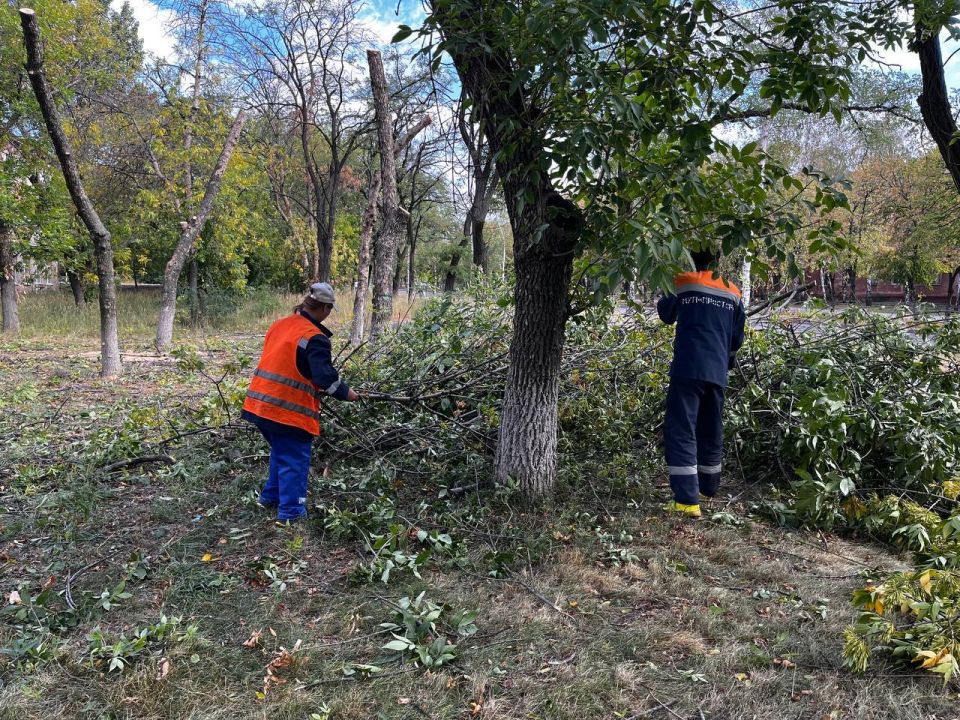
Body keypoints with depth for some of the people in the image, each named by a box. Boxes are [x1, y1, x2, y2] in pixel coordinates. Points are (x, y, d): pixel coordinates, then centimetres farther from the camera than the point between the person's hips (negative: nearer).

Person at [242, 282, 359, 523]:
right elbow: (325, 376, -20)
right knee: (294, 460, 4)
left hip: (261, 403, 8)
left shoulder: (279, 325, 10)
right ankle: (290, 511, 8)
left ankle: (271, 496, 37)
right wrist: (346, 393, -3)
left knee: (281, 453, 26)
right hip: (289, 410, -8)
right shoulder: (315, 338, -16)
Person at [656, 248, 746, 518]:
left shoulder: (682, 283, 1)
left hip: (688, 369, -5)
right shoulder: (733, 293, 11)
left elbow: (666, 315, 17)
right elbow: (737, 339, 17)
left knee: (680, 432, -6)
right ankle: (708, 489, 32)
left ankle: (687, 500, -13)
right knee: (711, 433, 19)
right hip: (717, 373, 5)